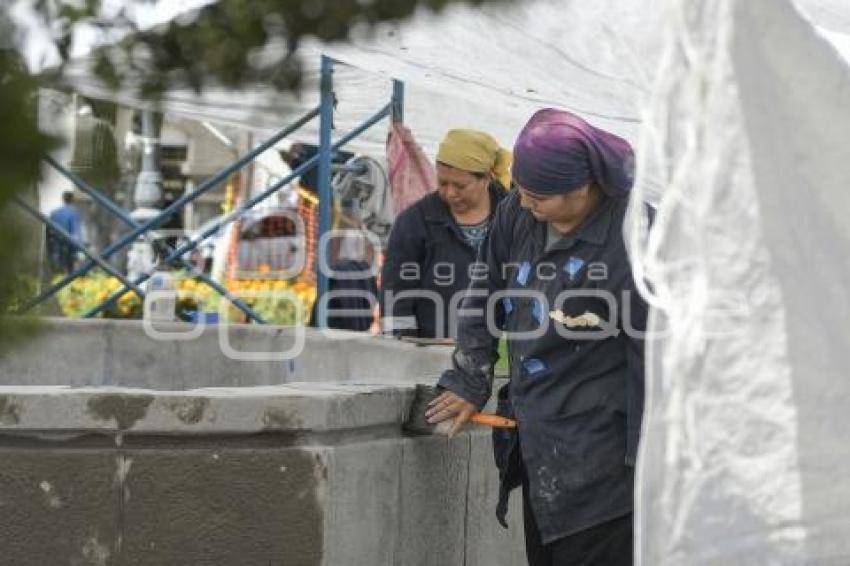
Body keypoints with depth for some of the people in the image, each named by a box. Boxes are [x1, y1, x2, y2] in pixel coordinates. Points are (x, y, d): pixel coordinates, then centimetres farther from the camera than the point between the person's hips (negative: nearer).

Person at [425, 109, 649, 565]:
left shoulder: (631, 237, -19)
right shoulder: (518, 212, 2)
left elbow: (654, 354, -16)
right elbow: (487, 296, 16)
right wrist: (469, 383, 15)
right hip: (537, 447, 8)